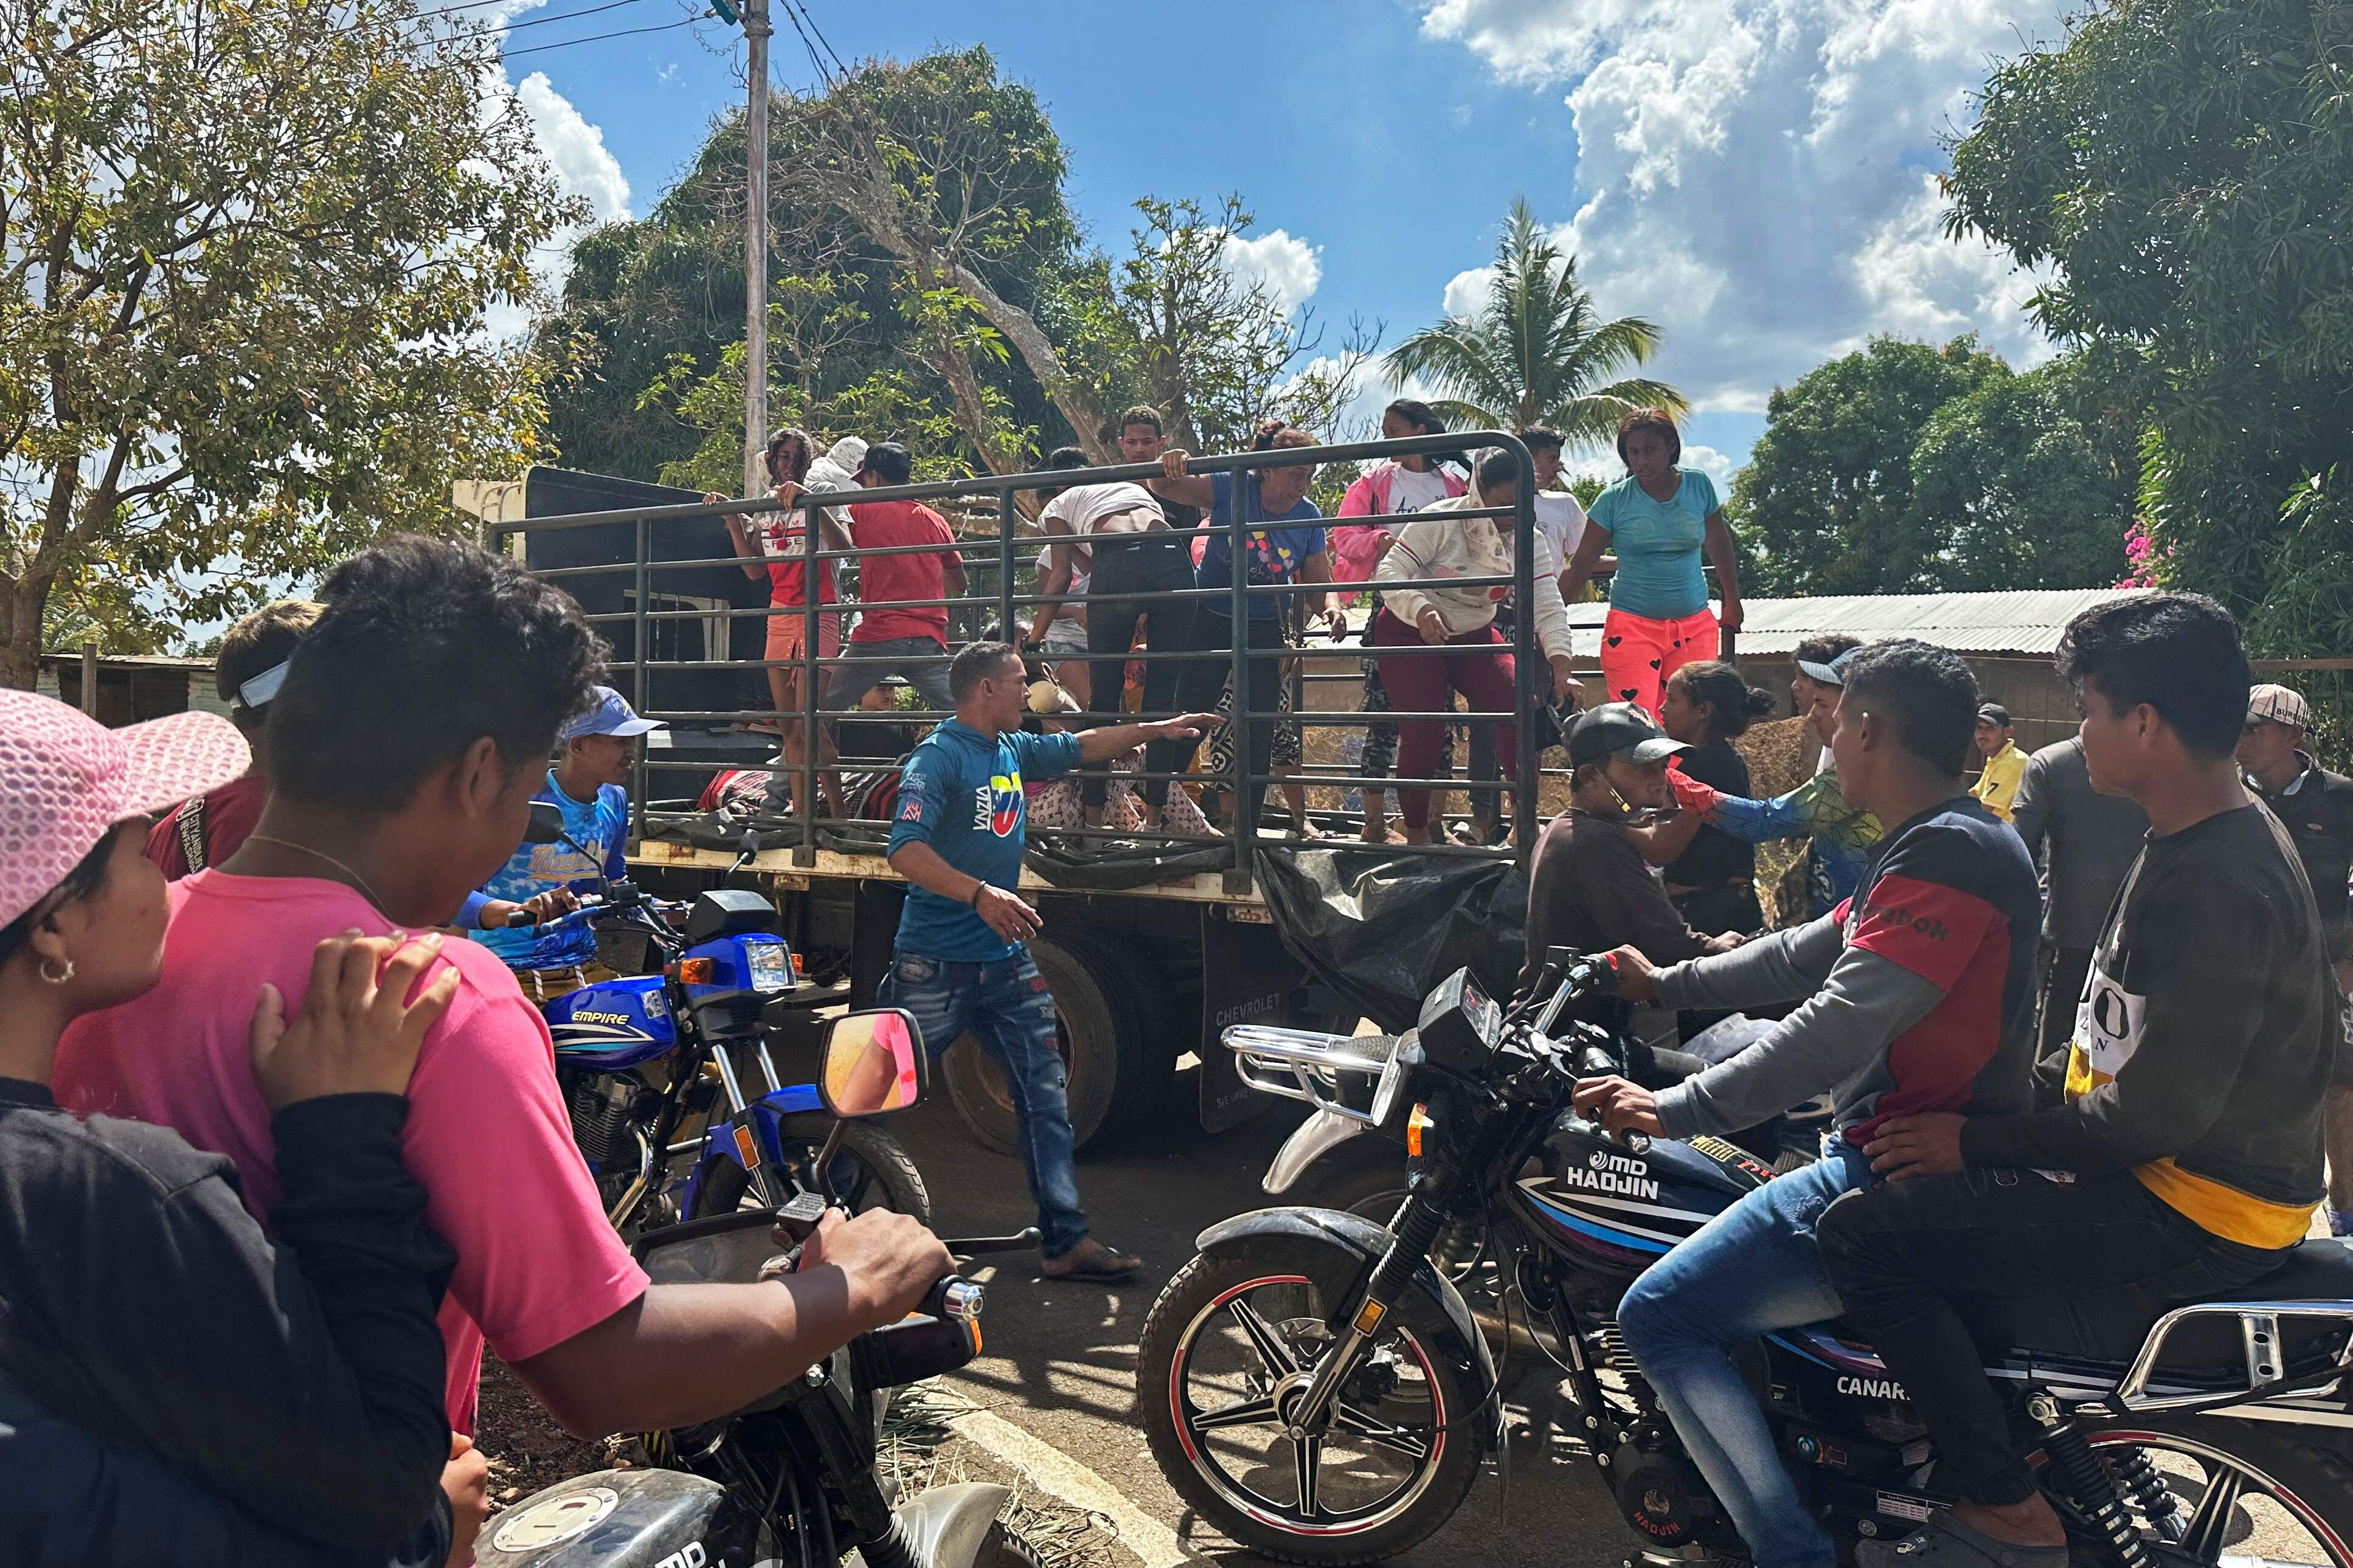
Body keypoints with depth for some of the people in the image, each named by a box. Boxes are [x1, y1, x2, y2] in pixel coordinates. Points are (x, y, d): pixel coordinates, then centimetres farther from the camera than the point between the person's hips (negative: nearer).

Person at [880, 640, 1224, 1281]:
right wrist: (982, 894, -34)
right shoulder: (939, 757, -13)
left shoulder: (1013, 749, 12)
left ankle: (1066, 1240, 11)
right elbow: (905, 850, -24)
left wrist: (1158, 729, 29)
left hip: (1006, 960, 8)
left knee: (1046, 1098, 6)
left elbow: (1080, 747, 29)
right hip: (936, 963, -8)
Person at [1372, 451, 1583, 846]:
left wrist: (1562, 670, -26)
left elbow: (1549, 608, -13)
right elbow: (1391, 571, -22)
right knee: (1422, 729, -13)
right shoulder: (1442, 520, -21)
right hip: (1410, 632, -4)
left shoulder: (1530, 540, -7)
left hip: (1474, 635, 4)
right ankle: (1415, 835, 3)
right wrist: (1421, 609, -41)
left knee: (1519, 710, -13)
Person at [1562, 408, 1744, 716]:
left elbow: (1719, 544, 18)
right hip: (1631, 625, -2)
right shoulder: (1613, 500, -2)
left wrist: (1732, 603, 26)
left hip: (1694, 625, 2)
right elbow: (1580, 565, 1)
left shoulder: (1699, 486, 4)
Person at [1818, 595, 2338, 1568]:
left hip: (2195, 1219, -11)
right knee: (1904, 1171, 20)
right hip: (2179, 1168, 11)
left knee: (1864, 1232, -18)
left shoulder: (2217, 885, -25)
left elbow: (2157, 1112, -26)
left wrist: (1980, 1139, -15)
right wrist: (1989, 1124, 12)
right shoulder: (2204, 834, 8)